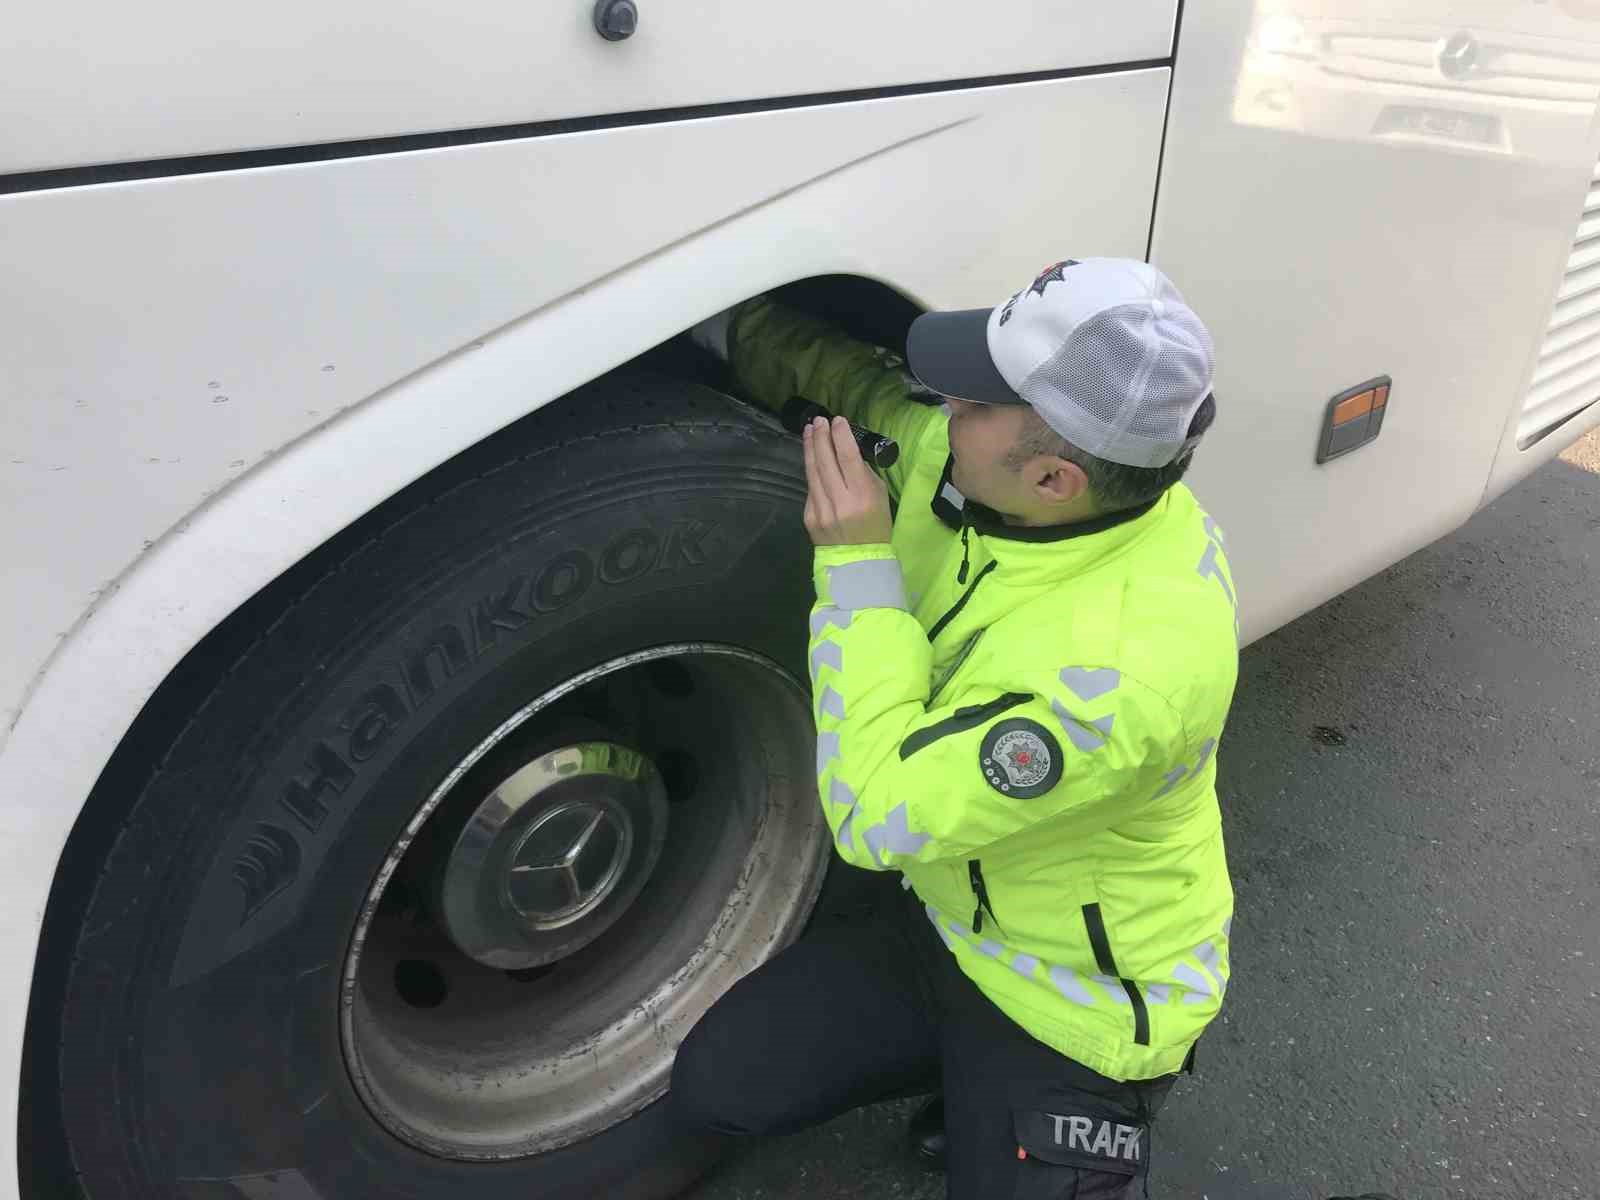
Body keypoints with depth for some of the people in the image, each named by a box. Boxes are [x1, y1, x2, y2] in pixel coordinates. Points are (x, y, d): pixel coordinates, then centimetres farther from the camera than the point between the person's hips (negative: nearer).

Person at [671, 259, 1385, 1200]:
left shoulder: (1122, 662, -40)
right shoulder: (967, 467, -17)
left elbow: (878, 816, -32)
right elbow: (862, 388, 5)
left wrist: (857, 565, -31)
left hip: (1072, 1001, -6)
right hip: (952, 919, 7)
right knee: (715, 1086, 5)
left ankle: (1101, 1110, 24)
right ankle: (973, 1078, 22)